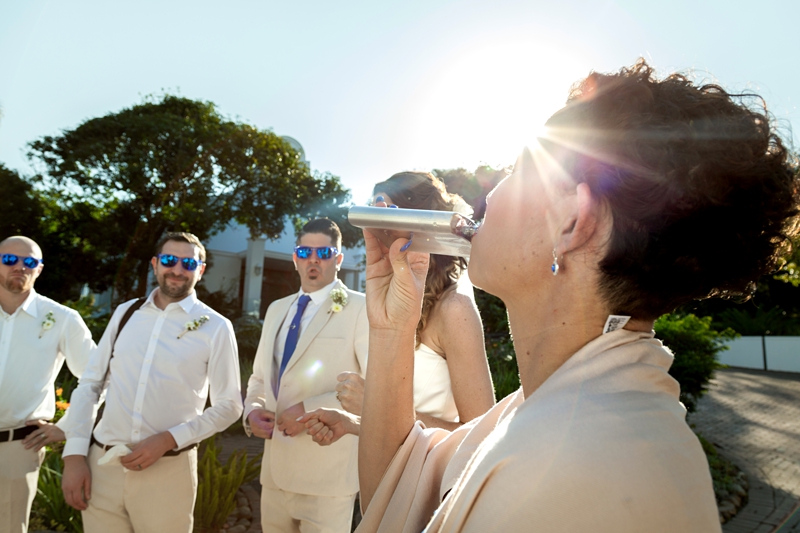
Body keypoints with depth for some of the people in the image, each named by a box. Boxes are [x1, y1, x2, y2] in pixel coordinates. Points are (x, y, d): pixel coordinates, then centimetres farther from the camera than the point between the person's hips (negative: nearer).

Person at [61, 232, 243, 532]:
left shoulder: (216, 328, -6)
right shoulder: (125, 313, 6)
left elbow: (229, 405, -3)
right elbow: (89, 385, 8)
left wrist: (168, 440, -12)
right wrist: (74, 455, 0)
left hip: (167, 471, -3)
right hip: (101, 465, 3)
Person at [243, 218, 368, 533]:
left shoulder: (360, 308, -10)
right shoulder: (276, 310, 12)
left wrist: (309, 410, -21)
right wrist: (252, 410, -1)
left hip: (327, 473, -6)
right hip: (275, 469, 6)